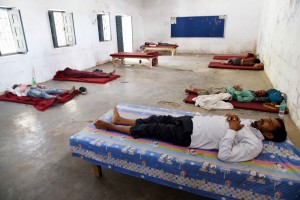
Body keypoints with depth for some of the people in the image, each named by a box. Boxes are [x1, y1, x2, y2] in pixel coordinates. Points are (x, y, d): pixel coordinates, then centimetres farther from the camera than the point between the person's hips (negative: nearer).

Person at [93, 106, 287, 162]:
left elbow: (224, 155, -25)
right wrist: (231, 117, 1)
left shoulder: (254, 145, -12)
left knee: (150, 129, -5)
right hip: (192, 121, 8)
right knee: (158, 118, 8)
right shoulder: (250, 123, 14)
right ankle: (120, 120, 27)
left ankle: (110, 126, 12)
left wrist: (232, 129, -19)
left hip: (187, 135, -8)